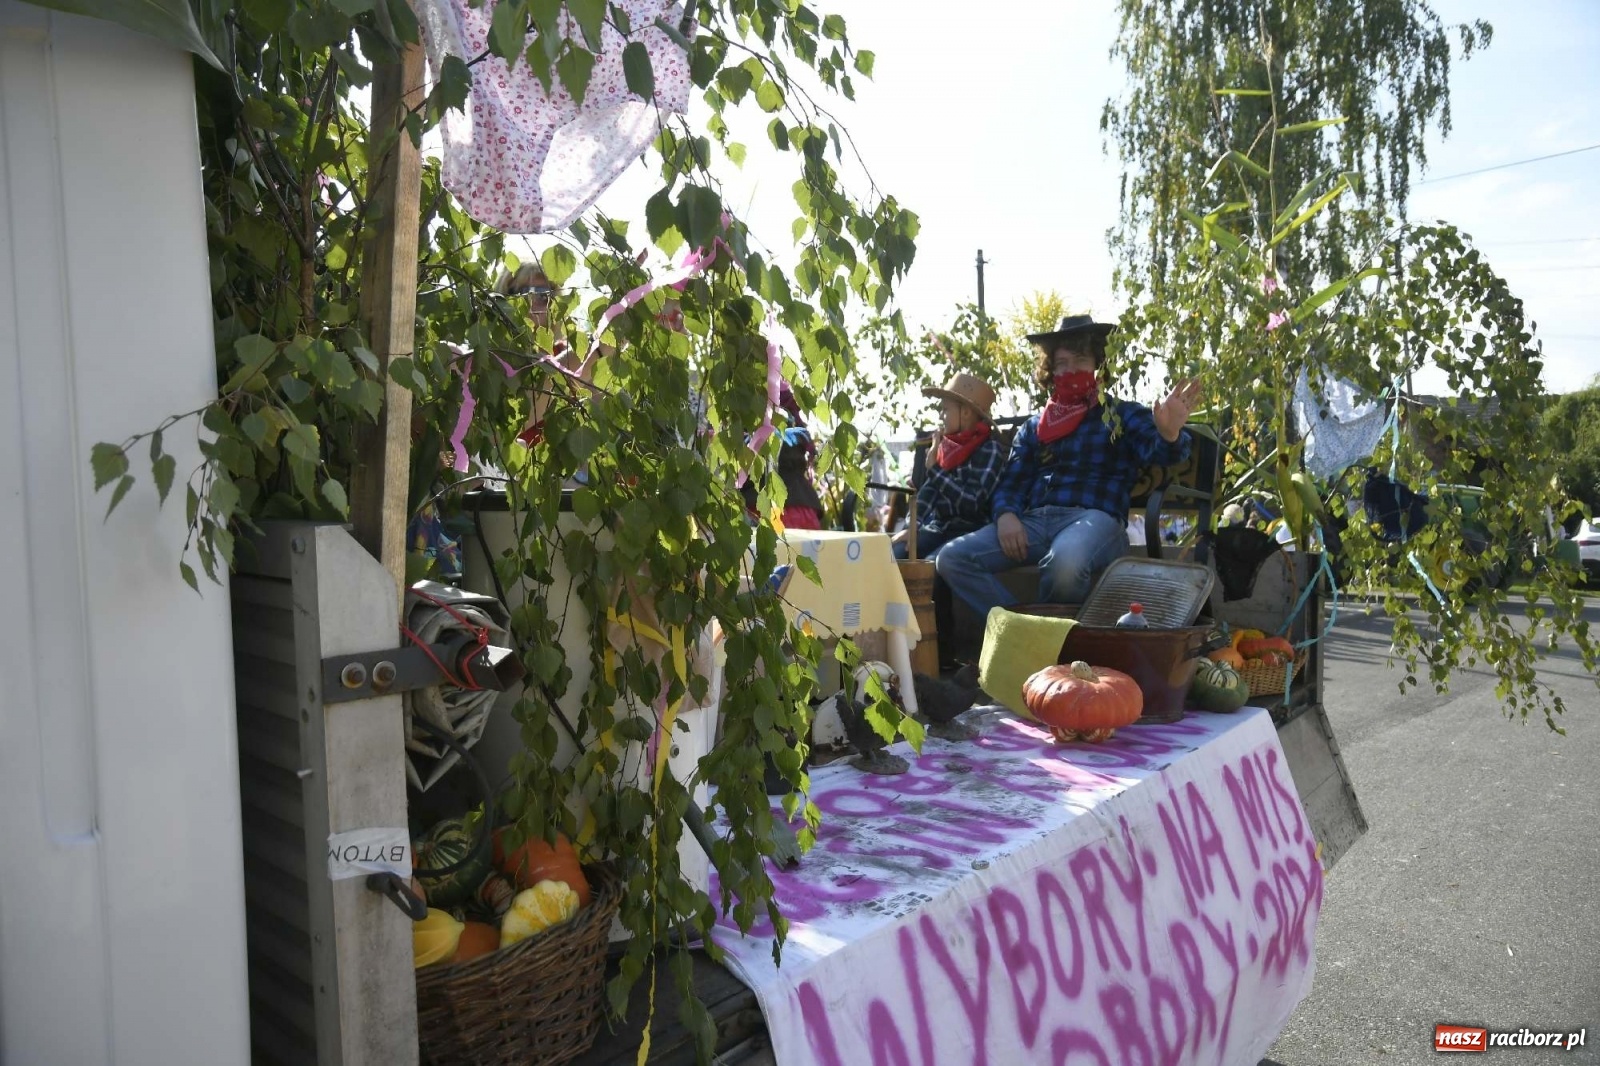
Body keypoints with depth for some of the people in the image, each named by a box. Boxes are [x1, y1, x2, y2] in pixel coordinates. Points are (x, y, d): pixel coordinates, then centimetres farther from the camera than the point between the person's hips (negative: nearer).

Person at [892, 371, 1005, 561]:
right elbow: (927, 489, 6)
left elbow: (972, 504, -19)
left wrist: (935, 469, -13)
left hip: (970, 532, -6)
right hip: (938, 527, 6)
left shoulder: (989, 450, -9)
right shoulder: (946, 444, 11)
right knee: (893, 557, -18)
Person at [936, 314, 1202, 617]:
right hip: (1034, 522, 4)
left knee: (1064, 561, -41)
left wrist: (1169, 434, -30)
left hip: (1096, 519, -4)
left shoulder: (1123, 414, 15)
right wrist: (1005, 515, -6)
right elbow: (1011, 483, 19)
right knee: (953, 559, -19)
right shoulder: (1034, 426, 25)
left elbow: (1157, 452, -4)